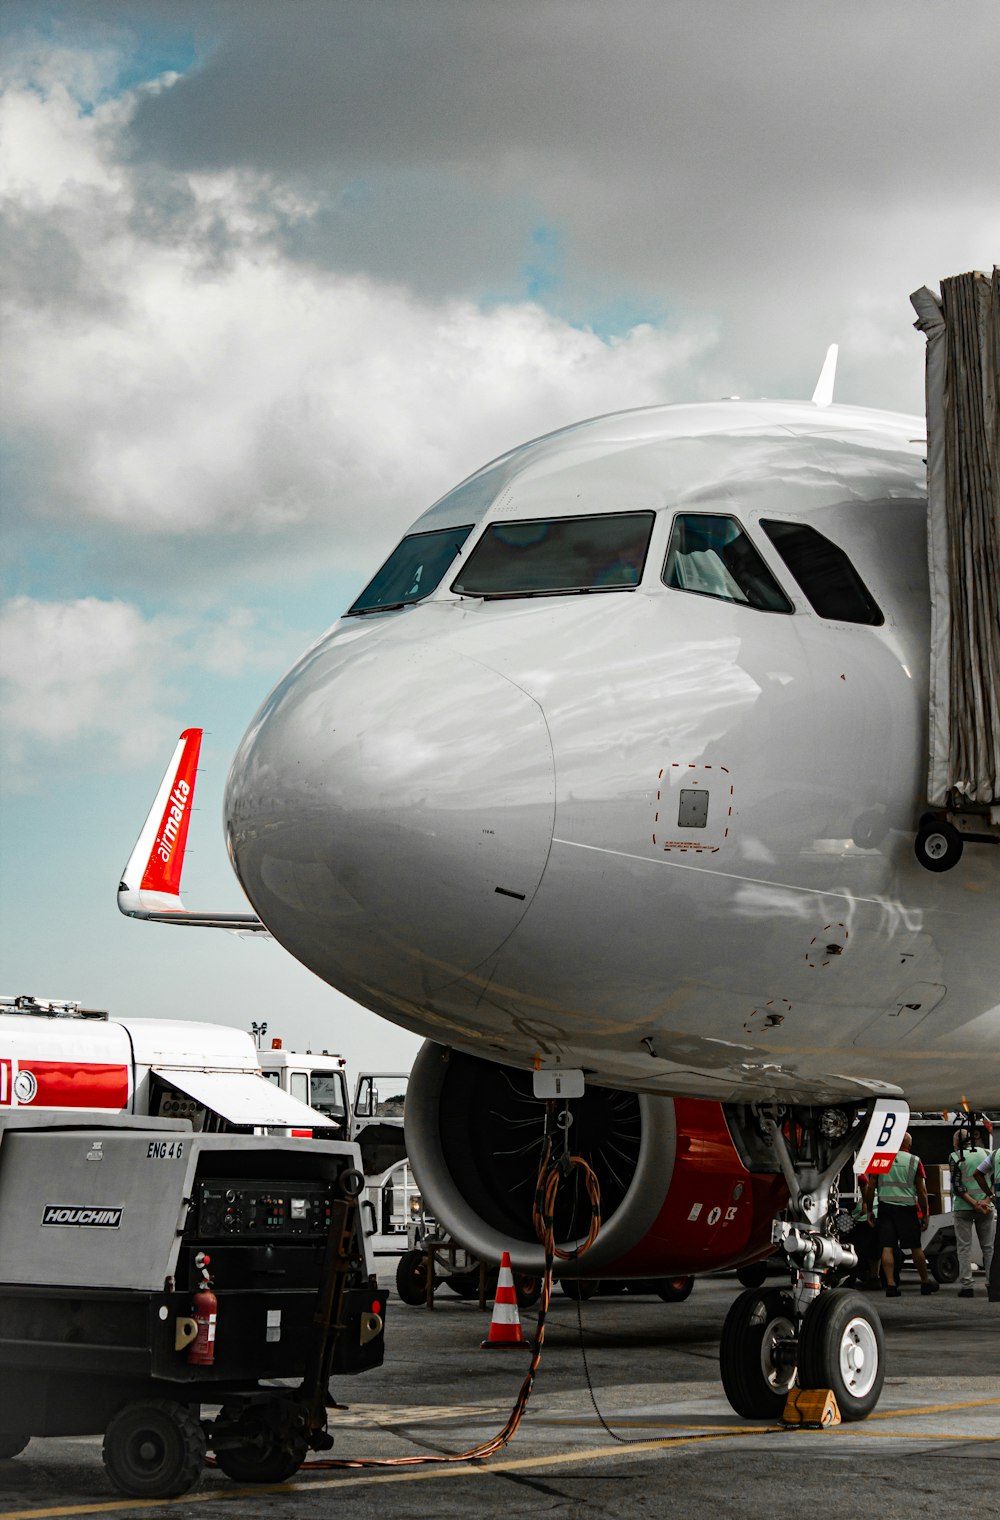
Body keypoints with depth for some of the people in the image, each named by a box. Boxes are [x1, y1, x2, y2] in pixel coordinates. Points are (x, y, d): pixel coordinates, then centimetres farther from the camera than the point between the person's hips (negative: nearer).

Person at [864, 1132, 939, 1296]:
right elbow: (922, 1191, 0)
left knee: (887, 1247, -1)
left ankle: (890, 1284, -7)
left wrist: (869, 1210, 12)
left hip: (885, 1207, 1)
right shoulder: (914, 1161, -1)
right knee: (915, 1247, 9)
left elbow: (870, 1187, 4)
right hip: (907, 1208, -1)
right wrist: (925, 1215, 6)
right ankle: (925, 1282, 21)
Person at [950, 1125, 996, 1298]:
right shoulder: (987, 1154, 8)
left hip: (963, 1207, -3)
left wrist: (974, 1204, -13)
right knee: (988, 1247, 9)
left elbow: (957, 1185, -11)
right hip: (986, 1207, 3)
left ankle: (966, 1285, -4)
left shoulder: (956, 1157, -3)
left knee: (964, 1247, 1)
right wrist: (987, 1201, -8)